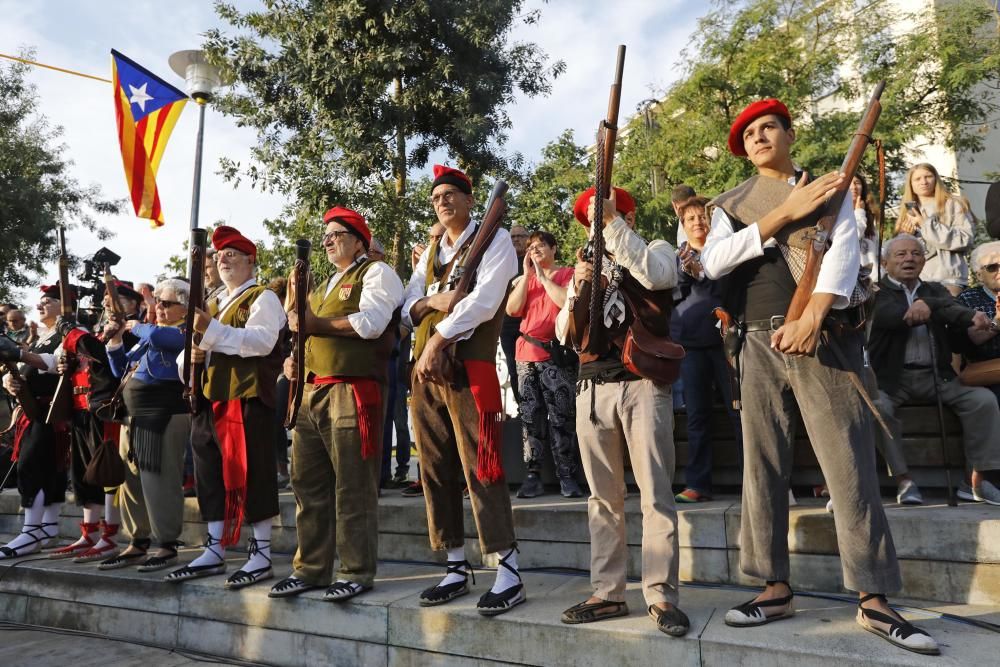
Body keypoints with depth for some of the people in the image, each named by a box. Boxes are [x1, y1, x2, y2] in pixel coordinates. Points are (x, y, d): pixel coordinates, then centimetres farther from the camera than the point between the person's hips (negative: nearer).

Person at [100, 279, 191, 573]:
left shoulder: (186, 331, -5)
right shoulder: (148, 335, 21)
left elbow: (157, 336, -27)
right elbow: (122, 371, 24)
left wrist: (136, 326, -6)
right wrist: (115, 341, 10)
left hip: (166, 414, -9)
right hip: (135, 415, 9)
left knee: (159, 481, -7)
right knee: (132, 481, 11)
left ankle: (167, 546, 3)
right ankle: (138, 544, 21)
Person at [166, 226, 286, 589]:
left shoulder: (263, 298, -2)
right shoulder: (213, 304, 23)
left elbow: (261, 341, -19)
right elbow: (199, 344, 24)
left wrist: (212, 330, -23)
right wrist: (192, 356, 1)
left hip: (248, 399, -8)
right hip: (209, 398, 8)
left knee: (251, 475, -5)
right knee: (211, 475, 11)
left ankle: (260, 556, 3)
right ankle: (214, 552, 22)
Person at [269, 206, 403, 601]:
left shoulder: (376, 272, 1)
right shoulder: (325, 285, 27)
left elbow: (370, 324, -16)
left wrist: (313, 324, -9)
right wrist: (295, 358, 8)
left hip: (353, 390, -9)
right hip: (313, 390, 9)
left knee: (353, 486, -4)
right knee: (308, 483, 10)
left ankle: (357, 573, 6)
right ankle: (310, 568, 20)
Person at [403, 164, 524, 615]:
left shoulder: (494, 240, 2)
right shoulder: (430, 253, 22)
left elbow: (483, 301, -13)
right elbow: (407, 312, 15)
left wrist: (436, 341, -14)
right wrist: (432, 301, -6)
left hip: (468, 370, -7)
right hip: (426, 371, 7)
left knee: (480, 469, -10)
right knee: (436, 471, 7)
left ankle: (509, 573, -3)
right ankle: (457, 568, 17)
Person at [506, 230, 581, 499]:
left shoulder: (568, 273, 4)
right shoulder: (525, 279, 18)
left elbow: (568, 301, -15)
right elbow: (512, 309, 4)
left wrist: (542, 275, -7)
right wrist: (527, 275, 1)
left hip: (557, 355, -5)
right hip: (527, 354, 5)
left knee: (561, 416, -6)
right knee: (530, 415, 2)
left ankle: (567, 476, -3)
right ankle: (533, 475, 5)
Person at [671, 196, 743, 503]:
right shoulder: (678, 256, 16)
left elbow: (727, 286, -3)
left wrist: (700, 272, -18)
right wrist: (684, 269, -16)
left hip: (723, 337, -2)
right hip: (690, 340, 2)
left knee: (737, 409, -3)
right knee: (697, 414, 3)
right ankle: (697, 483, 7)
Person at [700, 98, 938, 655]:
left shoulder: (829, 188, 11)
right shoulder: (732, 205, 14)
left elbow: (845, 248, -7)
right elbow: (713, 263, -4)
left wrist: (811, 317, -22)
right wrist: (783, 213, -10)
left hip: (825, 338, -2)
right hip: (761, 345, 2)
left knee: (851, 468, -4)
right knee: (763, 468, 2)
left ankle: (875, 601, 6)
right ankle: (777, 589, 13)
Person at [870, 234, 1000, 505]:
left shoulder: (936, 291, 18)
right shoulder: (877, 292, 2)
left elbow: (956, 312, -3)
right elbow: (894, 317, -19)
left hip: (936, 376, 4)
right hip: (892, 377, -4)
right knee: (877, 407, -32)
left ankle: (976, 480, -4)